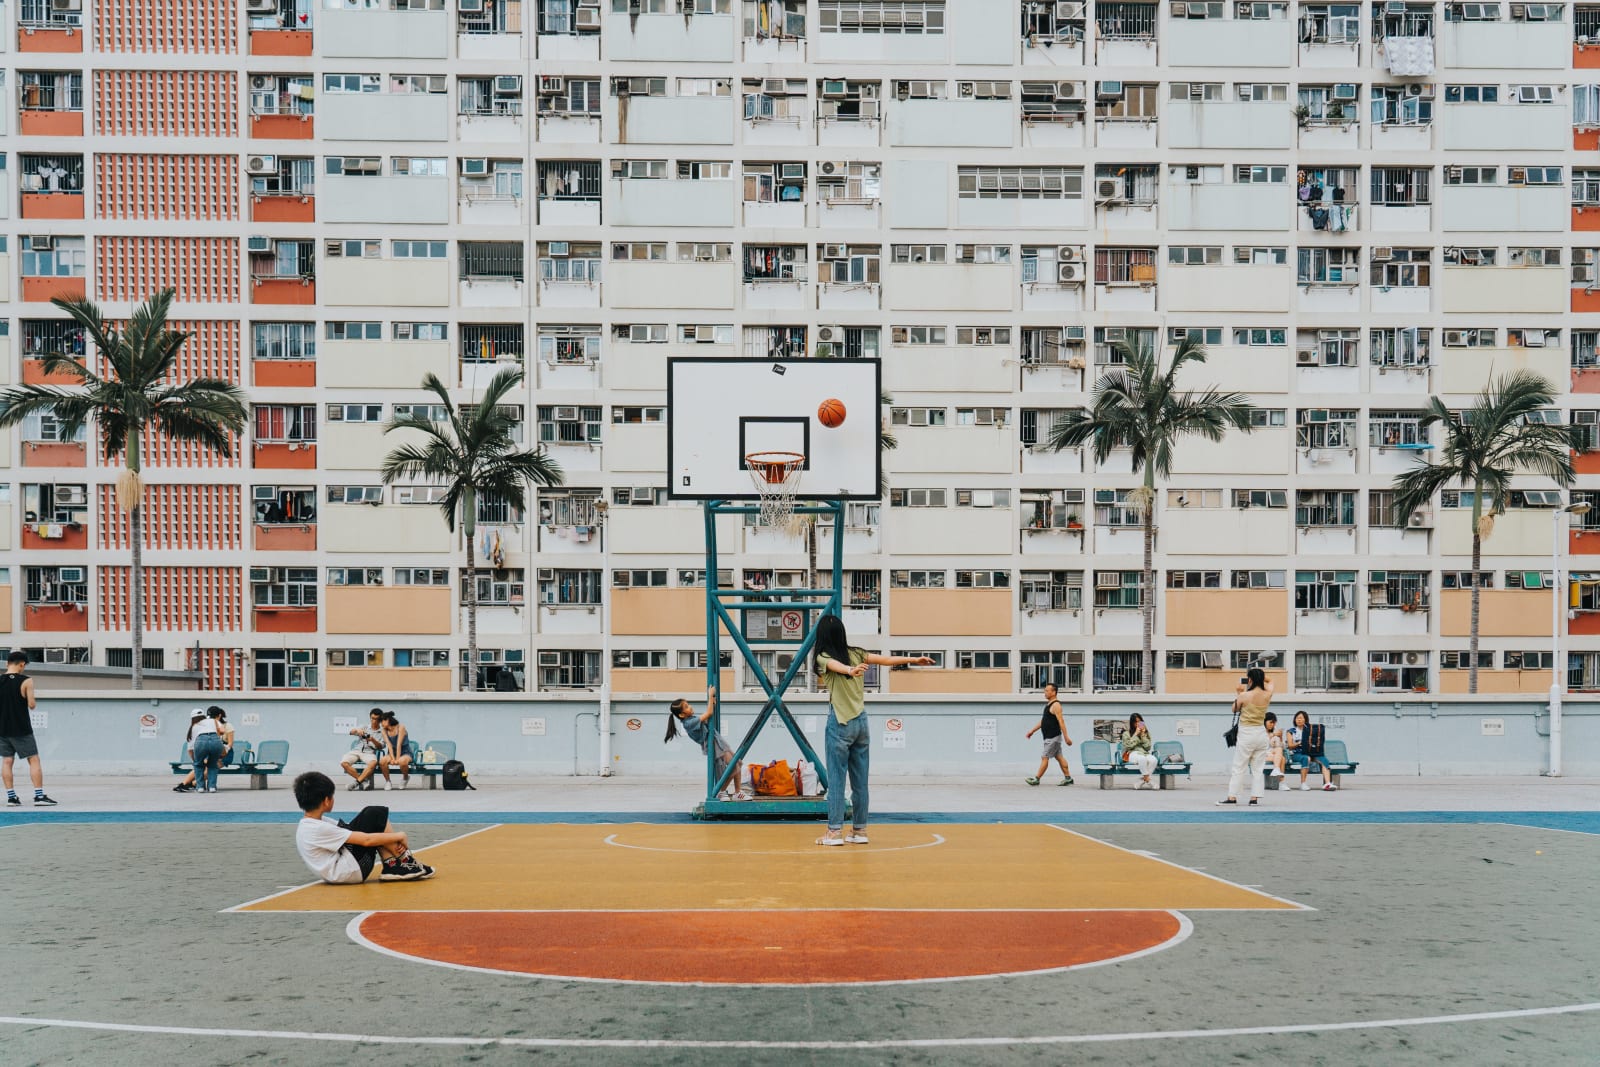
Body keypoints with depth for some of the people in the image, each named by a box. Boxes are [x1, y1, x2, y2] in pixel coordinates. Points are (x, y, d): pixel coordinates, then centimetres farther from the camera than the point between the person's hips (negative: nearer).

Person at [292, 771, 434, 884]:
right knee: (376, 815, -9)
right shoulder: (320, 829, -21)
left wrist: (393, 841, -1)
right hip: (352, 870, -10)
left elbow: (348, 830, 9)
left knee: (371, 814, 9)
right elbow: (366, 840, -22)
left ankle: (391, 865, 2)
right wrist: (398, 836, -8)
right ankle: (404, 861, 0)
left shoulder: (312, 823, 8)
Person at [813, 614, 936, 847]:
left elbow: (836, 665, -28)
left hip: (840, 723, -5)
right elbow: (887, 659, 9)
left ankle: (835, 831, -4)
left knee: (836, 779, -2)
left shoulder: (823, 657, -6)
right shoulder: (855, 653, 9)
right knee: (860, 781, 9)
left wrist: (851, 670, -48)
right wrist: (914, 660, 18)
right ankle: (859, 830, 14)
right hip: (861, 722, 6)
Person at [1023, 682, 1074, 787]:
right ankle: (1068, 778, 14)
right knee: (1059, 757, 11)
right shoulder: (1048, 704, 15)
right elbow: (1043, 720, 22)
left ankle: (1036, 779, -3)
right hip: (1050, 737, 10)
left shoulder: (1056, 705, -16)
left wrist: (1066, 737, -25)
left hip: (1053, 738, -10)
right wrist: (1032, 731, 22)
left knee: (1044, 757, -6)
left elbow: (1061, 721, -21)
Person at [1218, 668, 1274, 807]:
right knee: (1258, 769, 8)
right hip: (1261, 734, 4)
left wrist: (1237, 693, 11)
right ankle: (1255, 797, 5)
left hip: (1246, 734, -4)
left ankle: (1232, 797, 2)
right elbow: (1269, 683, 22)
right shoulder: (1267, 695, -2)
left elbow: (1235, 710, 4)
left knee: (1239, 768, 2)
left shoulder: (1244, 695, -13)